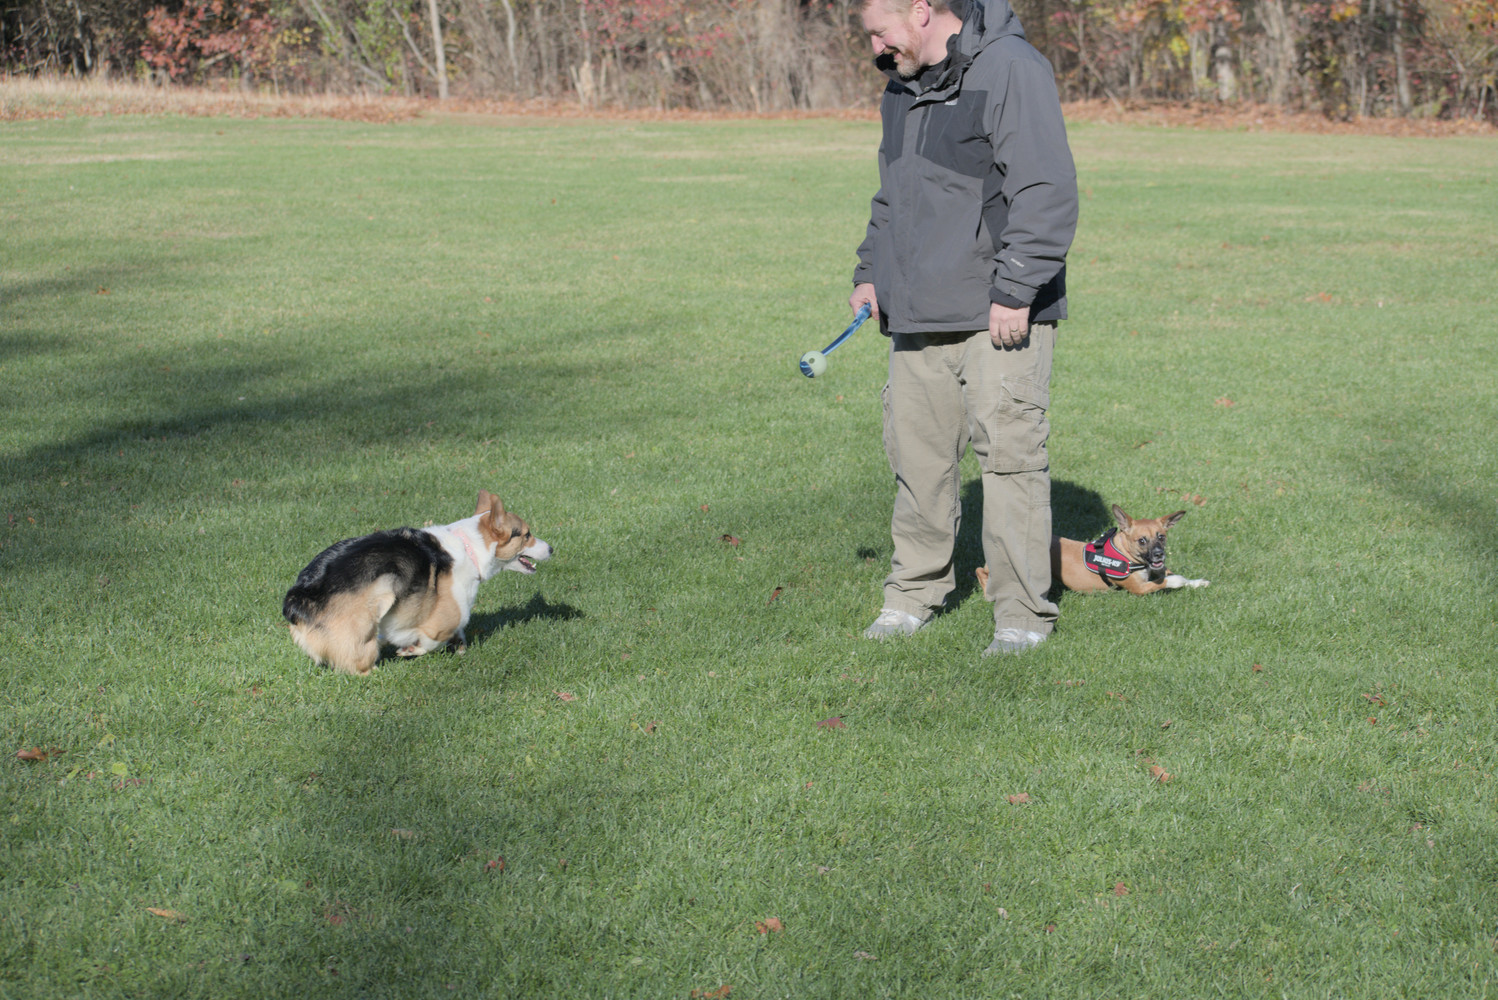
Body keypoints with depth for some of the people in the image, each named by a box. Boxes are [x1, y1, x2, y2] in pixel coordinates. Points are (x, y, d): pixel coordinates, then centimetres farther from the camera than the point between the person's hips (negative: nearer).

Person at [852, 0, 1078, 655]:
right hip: (918, 312, 8)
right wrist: (870, 271, 18)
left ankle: (1022, 612, 2)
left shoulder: (1010, 69, -11)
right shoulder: (904, 85, 17)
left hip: (997, 314, -8)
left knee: (1009, 453, -6)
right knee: (917, 452, 9)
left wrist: (1015, 290, -20)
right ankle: (915, 593, 22)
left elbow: (1046, 191, -17)